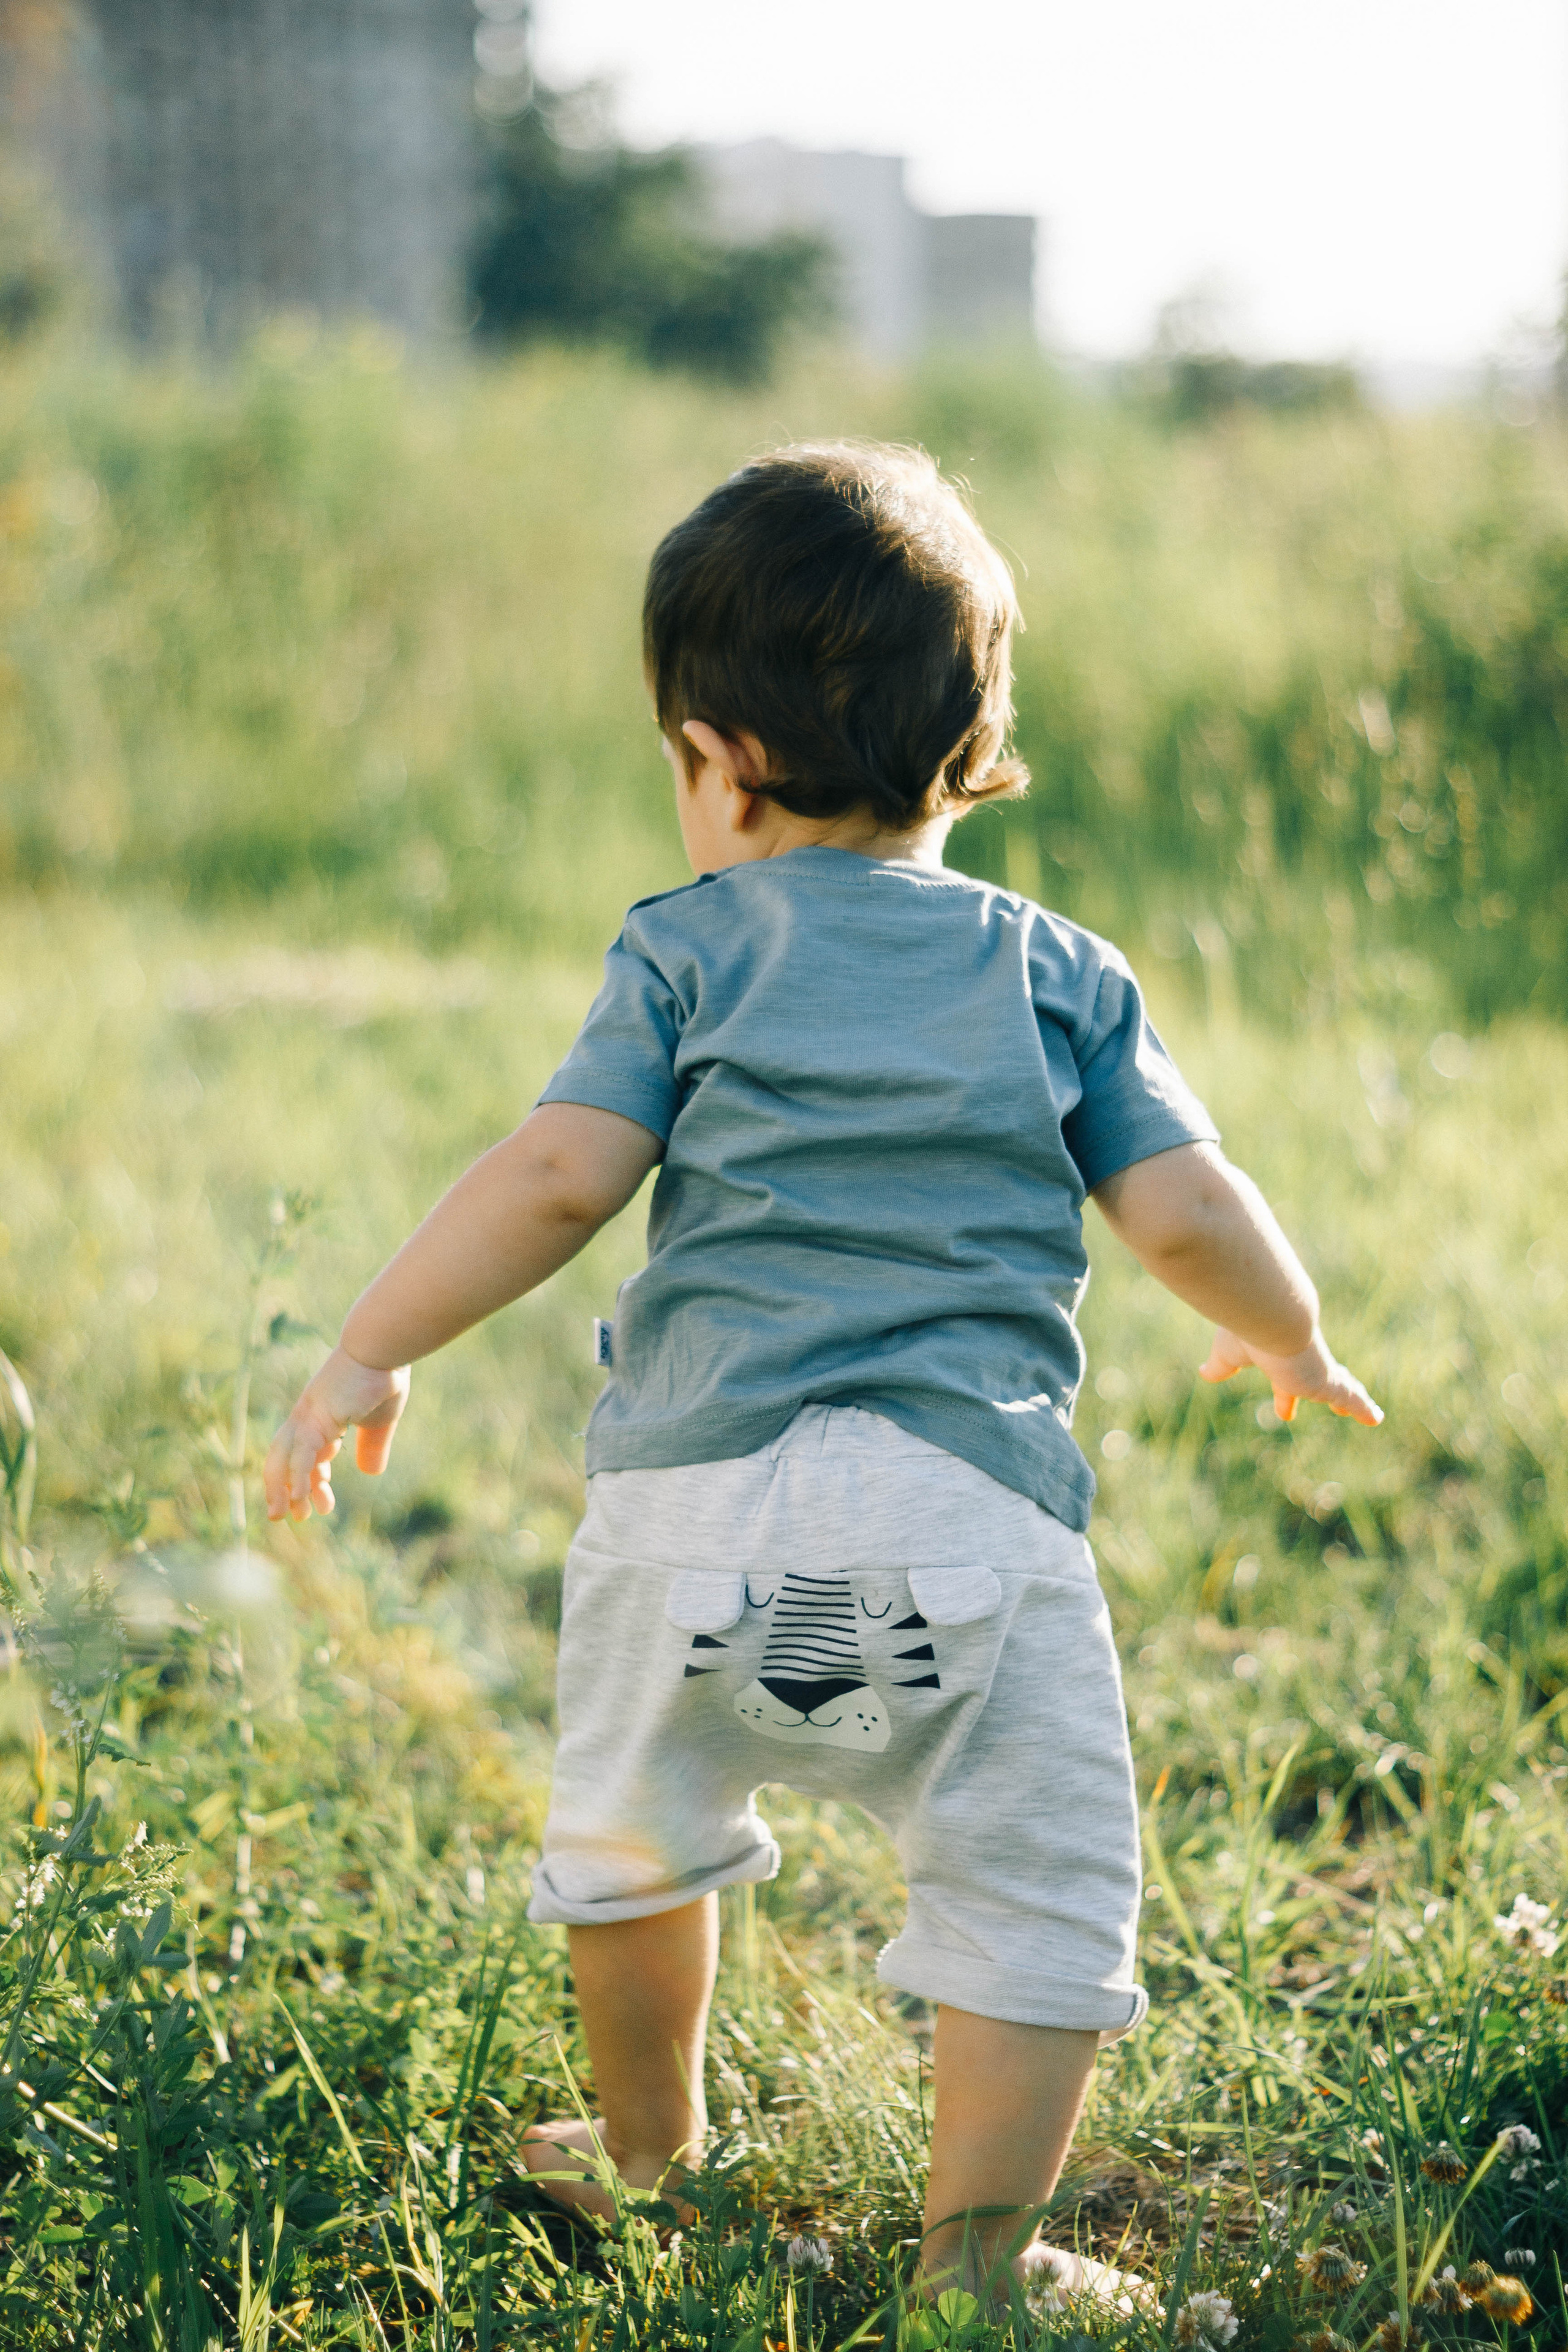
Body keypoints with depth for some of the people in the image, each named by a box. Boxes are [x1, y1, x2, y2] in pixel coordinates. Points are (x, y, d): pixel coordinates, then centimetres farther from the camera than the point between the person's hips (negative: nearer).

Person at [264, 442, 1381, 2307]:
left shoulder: (688, 950, 8)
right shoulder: (1064, 977, 13)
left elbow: (557, 1177, -2)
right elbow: (1185, 1213, 7)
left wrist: (369, 1354, 5)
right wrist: (1292, 1345, 27)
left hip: (698, 1485, 1)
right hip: (974, 1506, -1)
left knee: (633, 1825, 25)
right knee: (1040, 1890, 8)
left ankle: (650, 2155, 41)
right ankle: (973, 2254, 4)